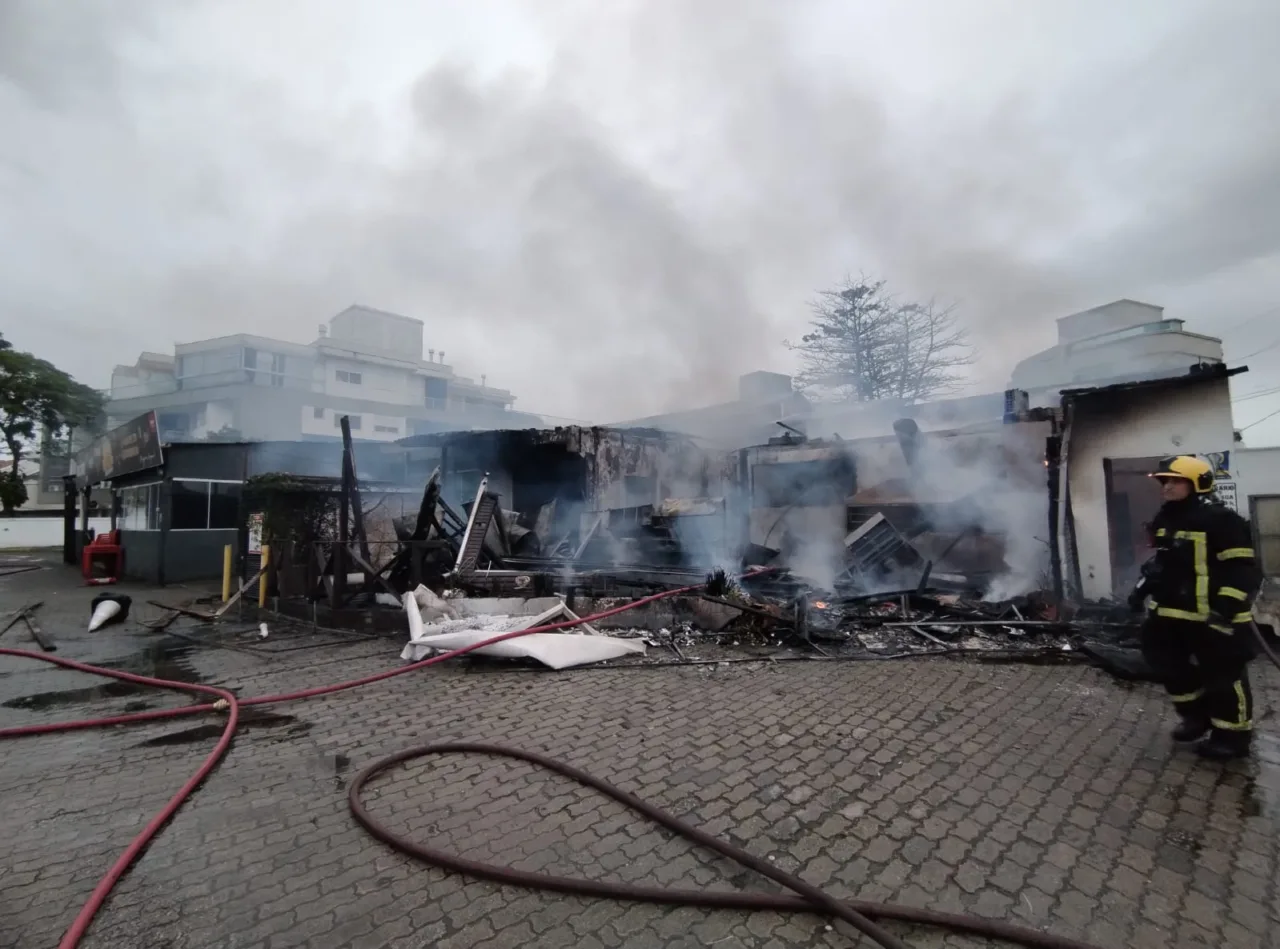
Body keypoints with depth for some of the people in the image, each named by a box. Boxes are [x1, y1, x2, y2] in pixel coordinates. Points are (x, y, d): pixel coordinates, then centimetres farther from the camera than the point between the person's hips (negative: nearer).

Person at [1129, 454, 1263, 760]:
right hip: (1173, 612, 8)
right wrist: (1143, 588, 17)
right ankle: (1196, 715, 35)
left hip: (1215, 616, -8)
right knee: (1171, 666, 16)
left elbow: (1244, 569, -18)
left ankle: (1232, 735, 20)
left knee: (1223, 676, 4)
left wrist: (1228, 605, -26)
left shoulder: (1221, 519, -15)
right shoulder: (1163, 520, 10)